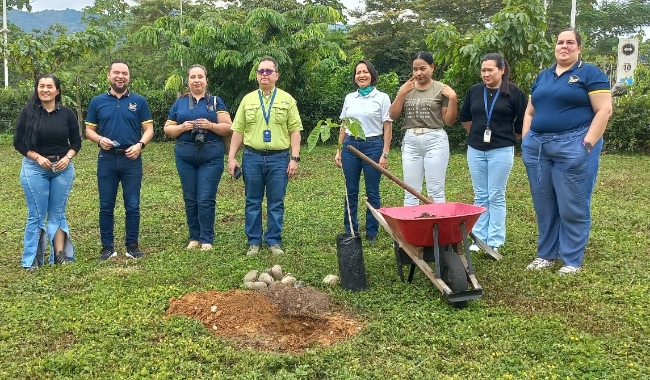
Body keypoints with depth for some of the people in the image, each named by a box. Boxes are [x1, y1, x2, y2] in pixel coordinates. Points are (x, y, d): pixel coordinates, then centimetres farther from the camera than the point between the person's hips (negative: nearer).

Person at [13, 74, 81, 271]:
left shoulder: (67, 113, 0)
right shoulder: (27, 112, -4)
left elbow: (76, 141, 6)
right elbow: (18, 142, -2)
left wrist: (67, 157, -11)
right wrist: (37, 157, -14)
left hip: (63, 169, 2)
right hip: (34, 168, -2)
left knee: (58, 214, 9)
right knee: (36, 215, 2)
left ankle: (60, 255, 14)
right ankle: (32, 259, 9)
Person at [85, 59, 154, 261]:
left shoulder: (139, 101, 4)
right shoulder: (97, 102, 6)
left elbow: (149, 129, 3)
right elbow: (89, 130, 9)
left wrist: (140, 144, -15)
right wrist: (100, 139, -12)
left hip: (132, 160, -1)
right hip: (107, 160, 1)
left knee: (132, 206, 4)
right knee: (106, 206, 5)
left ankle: (132, 246, 14)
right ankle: (108, 247, 15)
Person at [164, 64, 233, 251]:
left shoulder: (215, 101, 5)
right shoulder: (179, 103, 11)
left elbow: (228, 128, 0)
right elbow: (168, 129, 10)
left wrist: (211, 125, -16)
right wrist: (182, 127, -9)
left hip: (211, 156, -3)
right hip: (185, 156, 3)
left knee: (206, 199, -4)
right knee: (190, 199, 7)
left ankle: (206, 239, 5)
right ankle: (194, 237, 18)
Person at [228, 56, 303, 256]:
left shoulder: (287, 100, 4)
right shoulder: (248, 100, 8)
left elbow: (294, 131, 1)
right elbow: (238, 131, 7)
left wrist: (294, 158, -6)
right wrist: (231, 157, 2)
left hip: (279, 158, -1)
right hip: (252, 157, 1)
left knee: (276, 203, 5)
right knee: (253, 202, 7)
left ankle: (274, 241, 16)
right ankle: (254, 242, 17)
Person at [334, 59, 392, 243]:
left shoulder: (382, 97, 0)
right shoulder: (349, 98, 10)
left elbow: (387, 128, -2)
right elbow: (343, 126, 14)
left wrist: (385, 154, -8)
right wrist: (338, 150, 9)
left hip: (373, 146, -3)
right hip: (350, 146, 3)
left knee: (372, 192, 3)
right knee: (350, 192, 7)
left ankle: (371, 233, 13)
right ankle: (350, 232, 18)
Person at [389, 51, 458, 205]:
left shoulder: (441, 89, 0)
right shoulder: (406, 89, 10)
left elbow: (449, 121, 0)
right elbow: (393, 115, 2)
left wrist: (453, 98, -12)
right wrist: (402, 93, -7)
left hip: (435, 141, -3)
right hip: (410, 141, 4)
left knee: (435, 192, -2)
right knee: (410, 192, 7)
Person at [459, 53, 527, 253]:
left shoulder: (513, 92, -7)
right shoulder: (474, 91, 5)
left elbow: (523, 121, -1)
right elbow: (464, 118, 19)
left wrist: (506, 136, 8)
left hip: (501, 151, -4)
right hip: (475, 150, 4)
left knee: (496, 197, 1)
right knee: (480, 196, 9)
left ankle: (494, 243, 8)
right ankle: (480, 239, 16)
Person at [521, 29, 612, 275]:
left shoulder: (590, 73, -1)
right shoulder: (543, 76, 16)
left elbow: (604, 110, -9)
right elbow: (530, 112, 19)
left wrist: (588, 144, -17)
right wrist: (526, 141, 6)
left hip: (573, 147, -6)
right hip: (537, 147, 6)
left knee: (572, 207, 0)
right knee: (543, 206, 10)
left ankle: (572, 260, 11)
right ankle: (546, 254, 22)